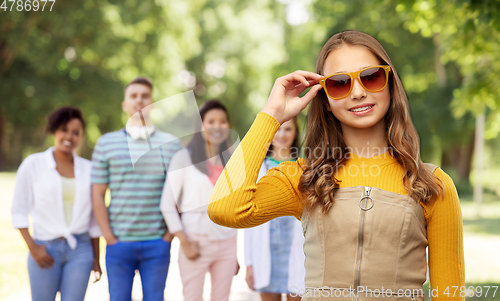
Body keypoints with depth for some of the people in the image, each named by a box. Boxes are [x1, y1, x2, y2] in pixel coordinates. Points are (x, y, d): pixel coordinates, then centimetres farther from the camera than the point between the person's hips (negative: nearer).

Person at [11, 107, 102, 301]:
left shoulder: (88, 169, 8)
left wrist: (96, 258, 12)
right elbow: (19, 211, 2)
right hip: (45, 249, -1)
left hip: (80, 250, 2)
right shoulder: (33, 164, 2)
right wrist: (32, 247, -8)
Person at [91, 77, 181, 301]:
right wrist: (109, 237, -3)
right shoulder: (106, 143, 5)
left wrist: (170, 235, -2)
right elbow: (97, 194, 4)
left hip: (158, 244, 0)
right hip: (119, 243, 0)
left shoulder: (172, 144, 5)